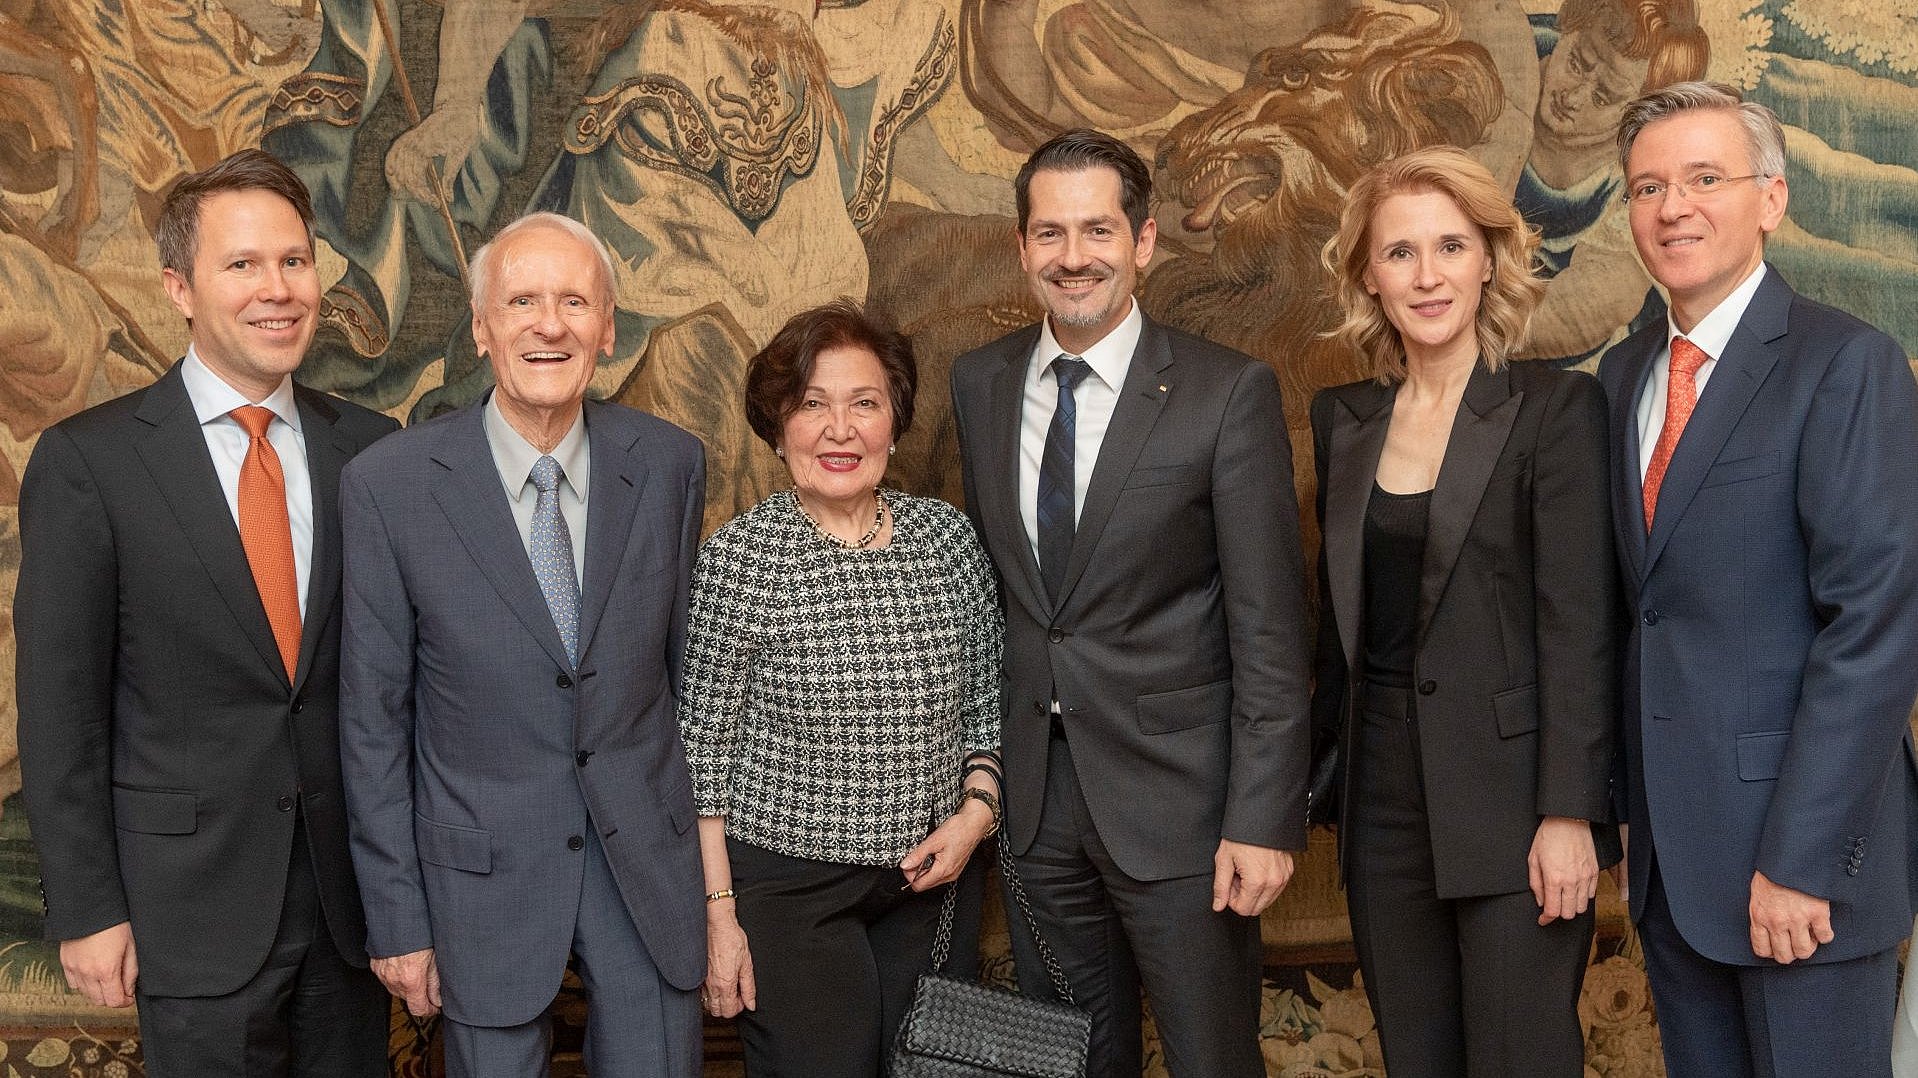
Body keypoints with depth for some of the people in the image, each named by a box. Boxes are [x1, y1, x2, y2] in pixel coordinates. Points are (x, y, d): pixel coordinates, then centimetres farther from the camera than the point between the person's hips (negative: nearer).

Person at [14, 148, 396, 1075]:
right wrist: (85, 910, -6)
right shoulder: (88, 461, -7)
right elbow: (59, 706, -5)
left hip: (352, 889, 3)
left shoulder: (368, 447, 3)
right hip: (193, 903, -3)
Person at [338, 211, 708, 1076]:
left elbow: (686, 659, 6)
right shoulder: (389, 486, -11)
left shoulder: (670, 463, -4)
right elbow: (373, 719, -5)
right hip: (485, 868, -2)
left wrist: (711, 848, 10)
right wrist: (395, 918, -4)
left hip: (649, 859, 2)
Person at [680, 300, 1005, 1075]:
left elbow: (986, 701, 10)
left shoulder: (948, 535, 0)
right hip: (786, 888, -4)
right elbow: (702, 749, -7)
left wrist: (976, 810, -5)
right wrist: (718, 911, -8)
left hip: (929, 877, 4)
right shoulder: (738, 558, -11)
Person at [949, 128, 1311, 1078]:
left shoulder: (1230, 392, -10)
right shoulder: (978, 384, 5)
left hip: (1176, 798, -4)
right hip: (1035, 796, 4)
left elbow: (1269, 628, -11)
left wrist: (1263, 820, -15)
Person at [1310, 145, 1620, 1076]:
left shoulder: (1557, 409, -7)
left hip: (1510, 801, -5)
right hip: (1382, 799, 5)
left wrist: (1570, 814, -15)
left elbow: (1579, 623, -11)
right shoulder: (1342, 418, 9)